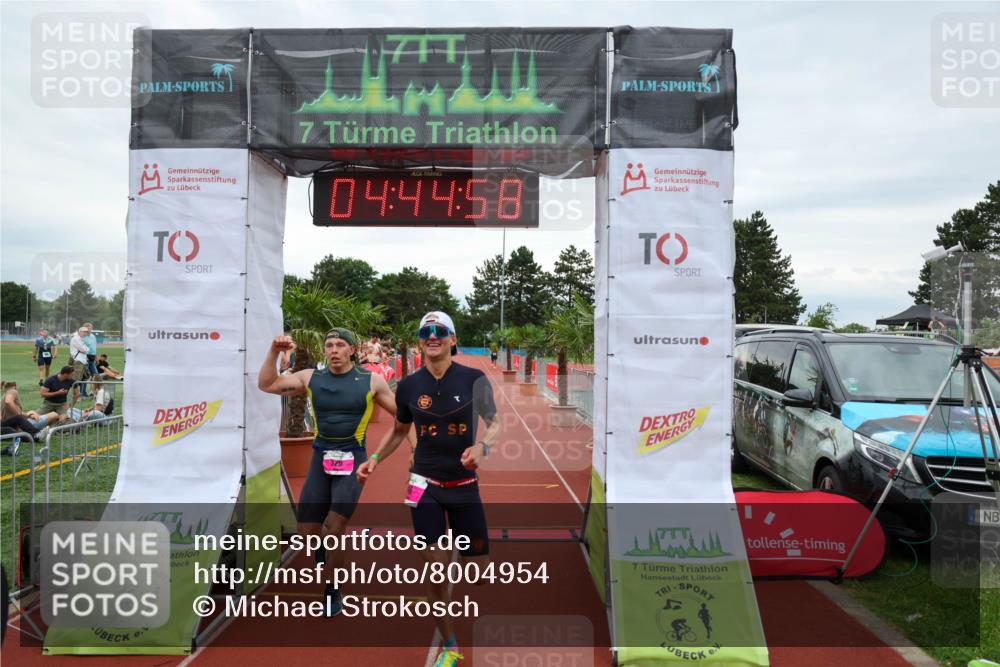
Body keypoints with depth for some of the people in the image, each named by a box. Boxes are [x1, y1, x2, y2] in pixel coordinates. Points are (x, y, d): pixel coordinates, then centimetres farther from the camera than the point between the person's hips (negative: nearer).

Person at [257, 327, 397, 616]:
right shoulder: (311, 378, 4)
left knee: (334, 526, -13)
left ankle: (332, 593, 8)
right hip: (321, 459, 3)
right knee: (307, 529, 3)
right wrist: (274, 351, -8)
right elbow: (266, 385, 4)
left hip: (352, 460, -3)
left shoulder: (371, 380, -3)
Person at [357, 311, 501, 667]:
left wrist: (482, 446, -21)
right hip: (426, 486, 1)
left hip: (465, 485, 0)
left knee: (478, 569, 3)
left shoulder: (474, 378, -8)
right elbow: (399, 431, 14)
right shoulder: (408, 385, -1)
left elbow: (494, 424, 0)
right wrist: (375, 458, 0)